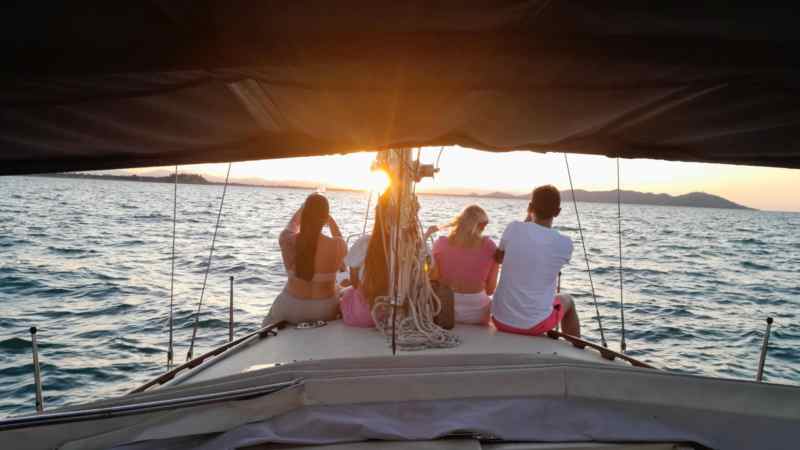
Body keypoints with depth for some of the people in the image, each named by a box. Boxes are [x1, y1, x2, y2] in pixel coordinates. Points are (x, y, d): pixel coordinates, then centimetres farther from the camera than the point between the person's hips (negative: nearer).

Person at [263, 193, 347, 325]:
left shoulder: (287, 240, -17)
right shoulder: (336, 245, -20)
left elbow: (291, 225, 10)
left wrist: (307, 205, 22)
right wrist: (331, 220, 20)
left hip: (291, 308, 1)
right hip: (325, 311, 0)